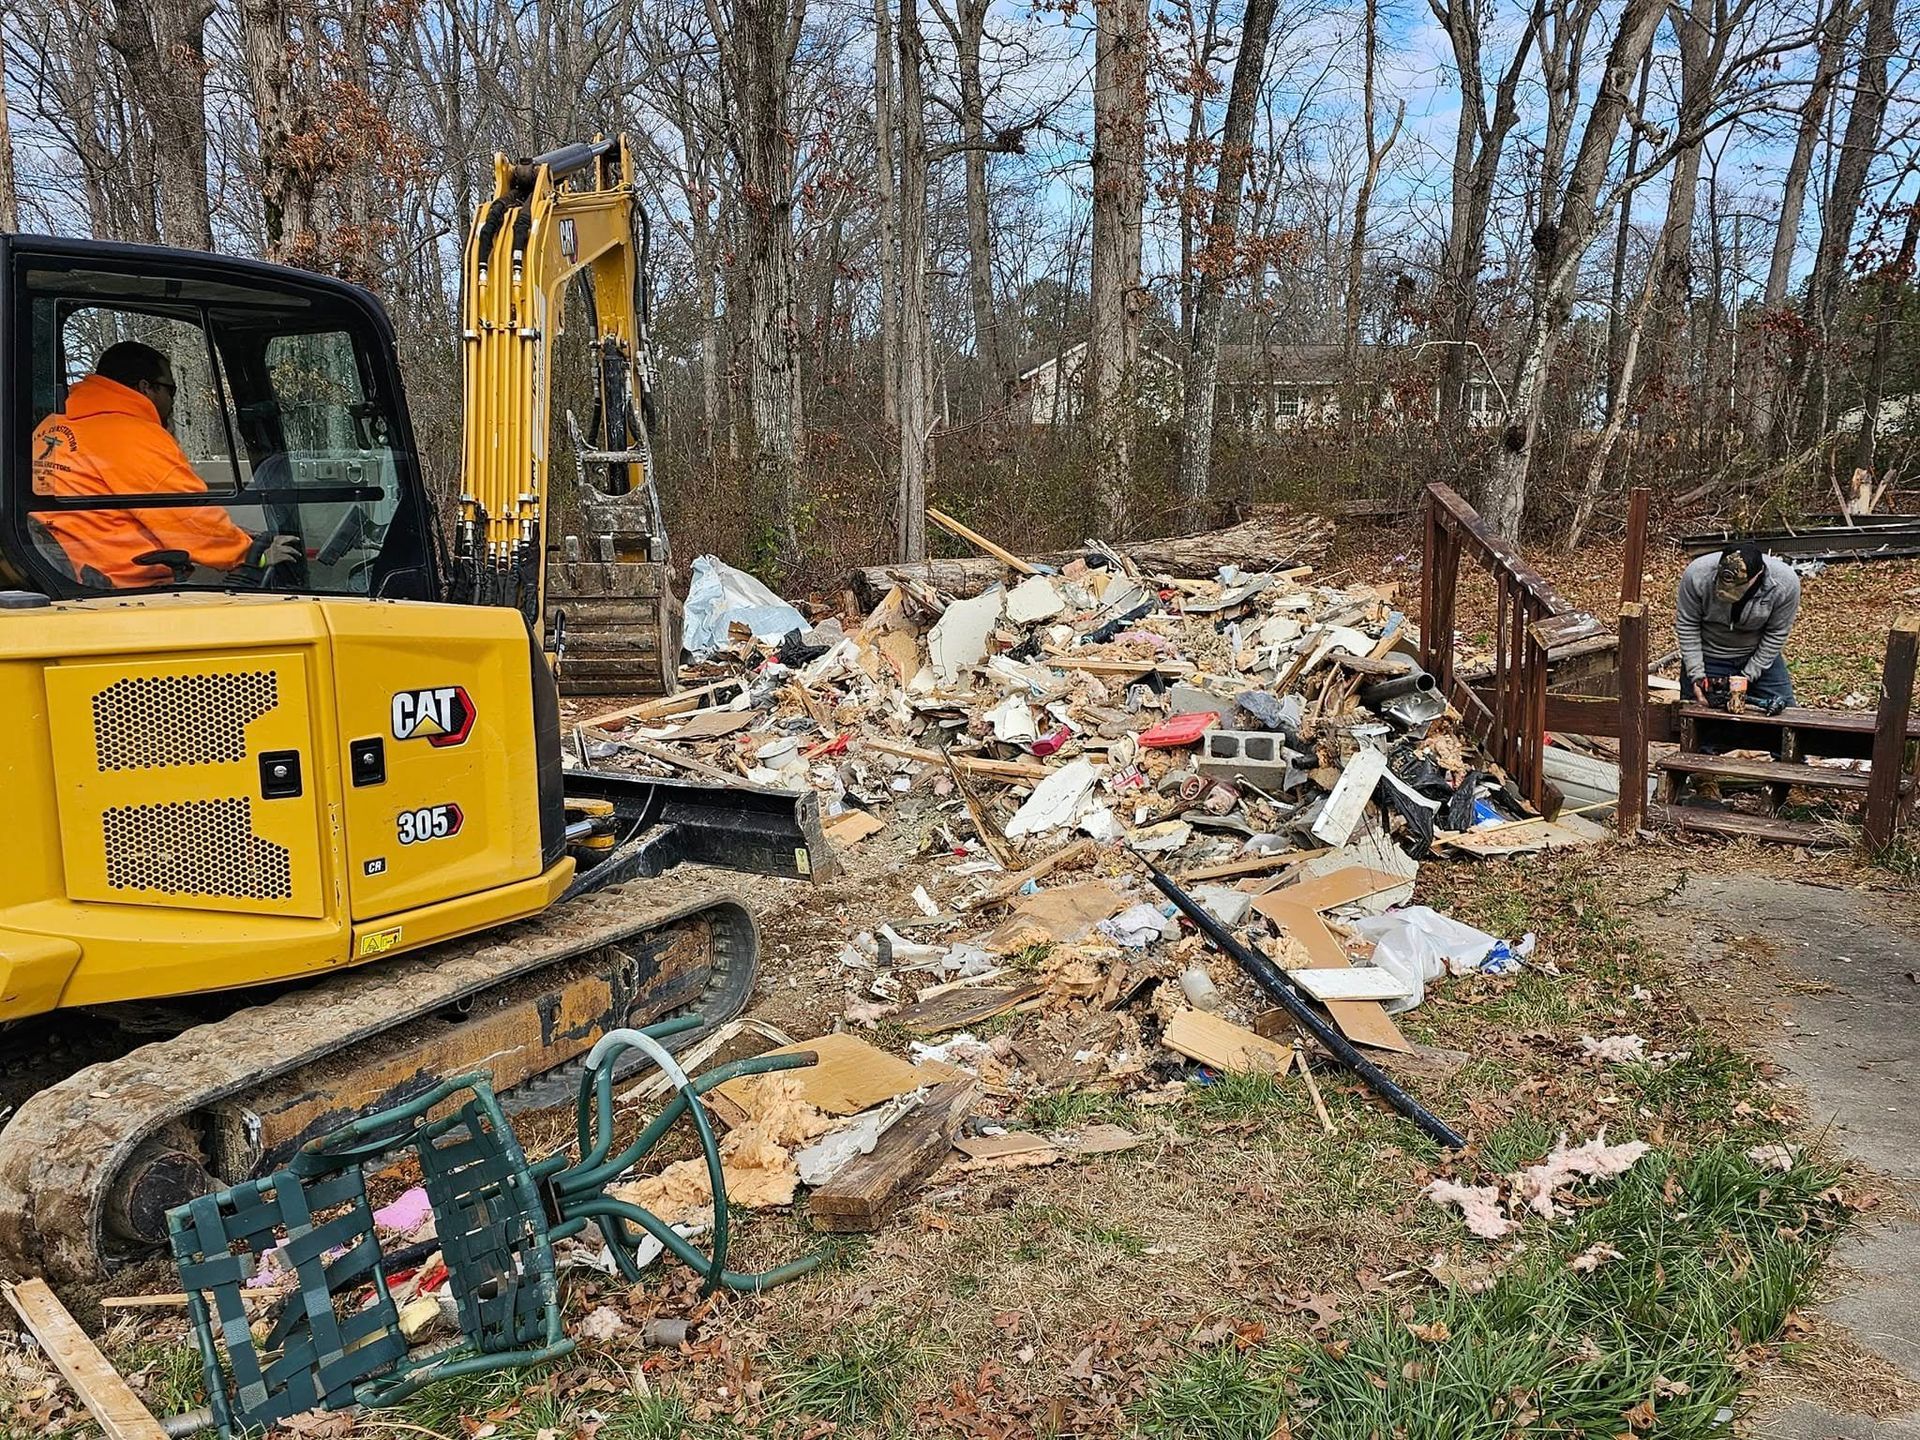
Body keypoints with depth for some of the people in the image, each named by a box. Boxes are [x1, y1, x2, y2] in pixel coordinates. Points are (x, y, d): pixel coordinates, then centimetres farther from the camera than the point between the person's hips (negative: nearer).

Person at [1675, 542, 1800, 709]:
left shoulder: (1785, 583, -25)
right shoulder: (1697, 575, -28)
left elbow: (1776, 634, -13)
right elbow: (1687, 626, -15)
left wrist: (1748, 676, -15)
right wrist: (1696, 675, -17)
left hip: (1759, 655, 1)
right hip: (1709, 657, -1)